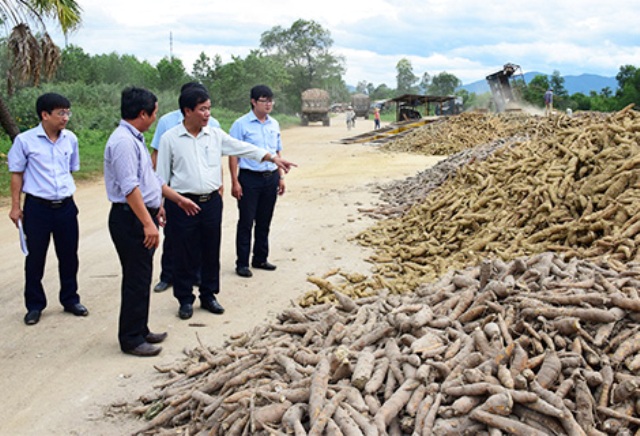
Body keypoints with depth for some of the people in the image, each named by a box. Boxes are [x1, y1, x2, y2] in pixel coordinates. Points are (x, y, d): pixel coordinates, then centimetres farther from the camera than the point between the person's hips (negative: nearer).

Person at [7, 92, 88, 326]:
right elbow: (16, 173, -1)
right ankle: (34, 306, 21)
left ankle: (70, 299, 29)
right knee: (35, 258, 7)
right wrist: (15, 207, -1)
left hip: (66, 206, 3)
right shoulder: (25, 140, -8)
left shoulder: (70, 139, 2)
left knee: (69, 256, 12)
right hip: (37, 207, -3)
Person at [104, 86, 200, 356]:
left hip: (143, 215, 10)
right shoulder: (123, 141, -18)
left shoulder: (135, 139, 15)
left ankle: (140, 331, 28)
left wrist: (178, 199, 26)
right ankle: (131, 340, 8)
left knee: (142, 277, 17)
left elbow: (151, 178, 24)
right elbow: (130, 187, -25)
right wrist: (148, 223, -28)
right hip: (130, 218, -10)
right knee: (136, 279, -3)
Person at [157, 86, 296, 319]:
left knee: (211, 252, 12)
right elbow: (162, 175, -1)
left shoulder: (216, 135, 5)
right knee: (185, 255, 4)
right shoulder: (170, 139, -4)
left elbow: (244, 148, 5)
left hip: (211, 202, 4)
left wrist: (274, 158, -3)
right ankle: (185, 300, 19)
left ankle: (208, 295, 27)